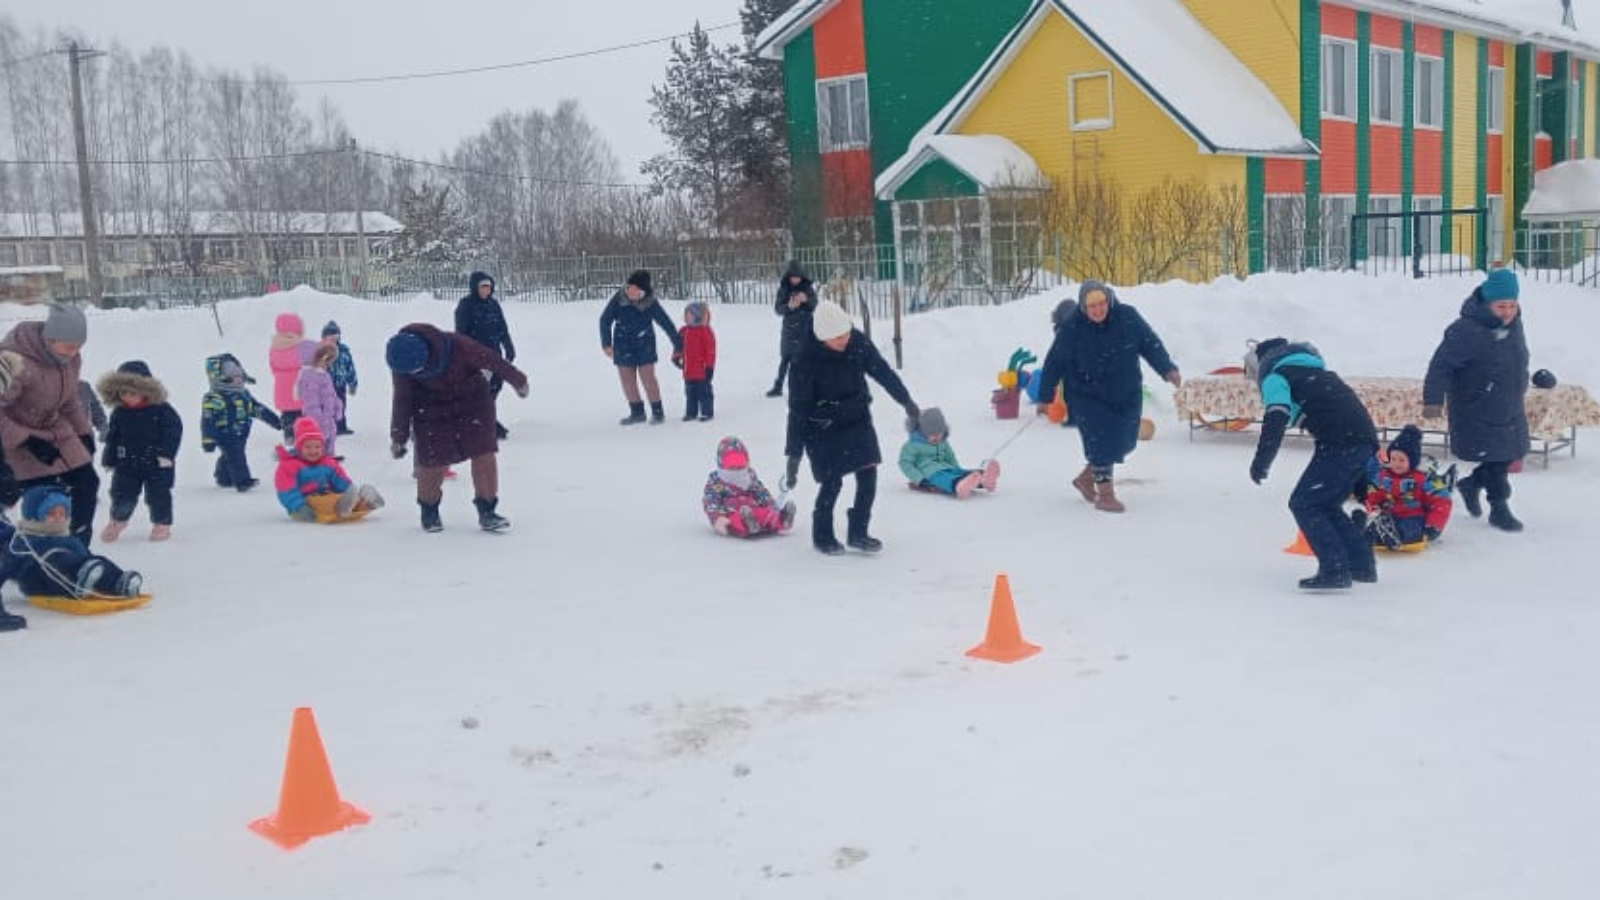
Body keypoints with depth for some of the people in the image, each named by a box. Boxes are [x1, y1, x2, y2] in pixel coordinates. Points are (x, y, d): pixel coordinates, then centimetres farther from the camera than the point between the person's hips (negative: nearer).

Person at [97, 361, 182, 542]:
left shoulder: (162, 409, -12)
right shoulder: (119, 412, 1)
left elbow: (174, 431, -11)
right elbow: (112, 436, 8)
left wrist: (167, 453, -17)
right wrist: (109, 458, 9)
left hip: (157, 463, -3)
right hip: (127, 463, 3)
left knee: (158, 494, 3)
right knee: (122, 493, 7)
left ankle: (162, 523, 19)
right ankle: (118, 520, 31)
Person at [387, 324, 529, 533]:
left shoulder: (457, 346, -31)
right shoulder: (404, 367, -21)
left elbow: (492, 360, -16)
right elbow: (402, 402, -7)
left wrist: (518, 380, -2)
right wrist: (398, 437, -1)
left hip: (473, 401, -1)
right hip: (432, 411, 1)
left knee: (484, 455, -7)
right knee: (432, 461, -2)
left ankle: (487, 511, 3)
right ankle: (429, 510, 22)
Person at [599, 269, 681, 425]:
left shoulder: (651, 303, -14)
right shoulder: (619, 300, -12)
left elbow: (666, 324, -6)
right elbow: (605, 320, -2)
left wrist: (678, 345, -1)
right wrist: (606, 344, -3)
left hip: (644, 345, -3)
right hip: (623, 346, 3)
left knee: (648, 378, -6)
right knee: (627, 380, 5)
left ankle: (657, 412, 5)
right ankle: (637, 412, 18)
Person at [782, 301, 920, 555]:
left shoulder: (858, 342, -12)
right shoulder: (806, 361, -25)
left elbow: (883, 371, 5)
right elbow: (798, 411, -20)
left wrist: (906, 401, 14)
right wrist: (794, 454, -19)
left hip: (857, 420, 5)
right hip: (824, 429, -5)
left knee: (868, 476, 0)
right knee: (832, 482, -5)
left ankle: (858, 533, 17)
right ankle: (822, 536, 19)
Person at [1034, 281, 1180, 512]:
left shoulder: (1128, 317, -10)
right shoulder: (1071, 327, -16)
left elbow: (1151, 344, -4)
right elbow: (1054, 362, -9)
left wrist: (1168, 369, -18)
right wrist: (1046, 396, -6)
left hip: (1126, 395, 4)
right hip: (1088, 396, -4)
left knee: (1123, 441, 10)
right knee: (1101, 443, -10)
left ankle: (1086, 478, 31)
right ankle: (1106, 494, 2)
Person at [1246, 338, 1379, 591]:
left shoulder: (1273, 375, 3)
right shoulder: (1305, 368, 30)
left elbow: (1276, 420, -13)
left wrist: (1261, 461, -16)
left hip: (1340, 440, -9)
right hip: (1364, 435, 9)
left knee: (1304, 504, -4)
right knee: (1326, 504, 20)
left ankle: (1335, 570, -12)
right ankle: (1361, 565, 21)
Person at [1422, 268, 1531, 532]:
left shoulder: (1514, 324, 3)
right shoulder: (1467, 330, -23)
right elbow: (1441, 365, -23)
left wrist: (1521, 390, 28)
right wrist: (1433, 400, -29)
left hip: (1510, 410, 8)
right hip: (1478, 414, -8)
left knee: (1509, 455, 14)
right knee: (1495, 460, -4)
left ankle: (1471, 484, 36)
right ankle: (1499, 509, 11)